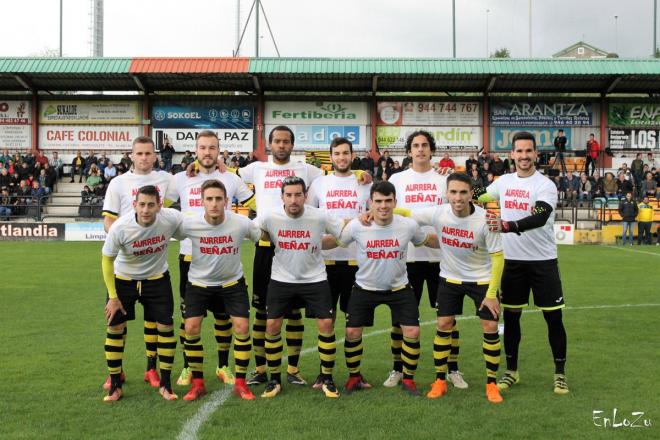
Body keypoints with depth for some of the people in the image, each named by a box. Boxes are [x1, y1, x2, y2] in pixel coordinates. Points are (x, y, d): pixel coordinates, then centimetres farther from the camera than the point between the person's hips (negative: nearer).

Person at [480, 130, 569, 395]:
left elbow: (540, 217, -27)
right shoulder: (503, 182, 7)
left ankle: (560, 373, 17)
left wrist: (510, 226, -40)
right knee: (510, 316, 9)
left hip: (543, 260, -4)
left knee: (554, 317, 1)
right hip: (511, 260, 4)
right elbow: (479, 201, 22)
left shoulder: (545, 185, -10)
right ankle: (511, 371, 24)